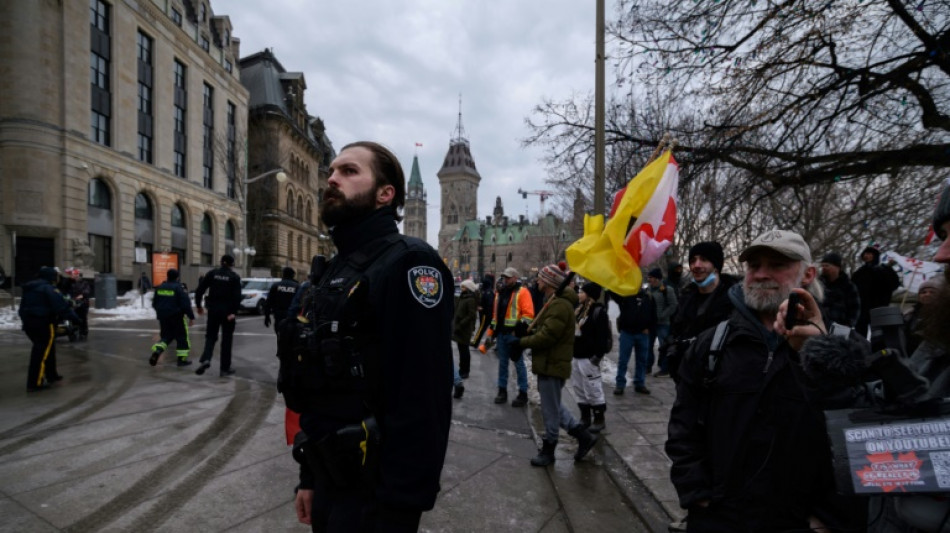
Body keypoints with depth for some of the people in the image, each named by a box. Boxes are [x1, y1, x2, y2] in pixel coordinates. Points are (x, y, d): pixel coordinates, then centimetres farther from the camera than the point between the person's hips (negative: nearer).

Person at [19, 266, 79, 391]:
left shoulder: (29, 288, 18)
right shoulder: (48, 288, -11)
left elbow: (23, 307, 22)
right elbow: (61, 305, -19)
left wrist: (26, 320, 26)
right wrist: (74, 317, -14)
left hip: (28, 323, 10)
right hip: (43, 323, -10)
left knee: (41, 349, 22)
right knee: (41, 352, -6)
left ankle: (51, 375, 31)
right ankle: (35, 383, -7)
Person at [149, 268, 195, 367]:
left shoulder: (160, 288, 6)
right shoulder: (179, 288, -13)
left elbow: (154, 304, 15)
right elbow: (186, 304, -16)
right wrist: (191, 317, -9)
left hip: (163, 317, 6)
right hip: (176, 317, -6)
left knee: (165, 336, 18)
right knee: (182, 337, 5)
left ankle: (157, 350, -8)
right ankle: (182, 359, 7)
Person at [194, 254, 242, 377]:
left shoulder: (212, 273, 3)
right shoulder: (234, 277, -4)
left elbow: (199, 290, 0)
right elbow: (237, 296, -15)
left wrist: (198, 305, 10)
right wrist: (234, 312, -17)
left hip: (213, 310, 2)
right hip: (228, 311, -2)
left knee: (211, 336, 15)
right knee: (226, 339, 6)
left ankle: (205, 359, -10)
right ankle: (225, 369, 10)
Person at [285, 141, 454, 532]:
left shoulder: (408, 263, -19)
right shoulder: (335, 271, 9)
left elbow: (422, 402, -25)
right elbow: (319, 388, 13)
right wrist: (309, 477, 15)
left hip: (373, 490, -8)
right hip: (329, 480, 8)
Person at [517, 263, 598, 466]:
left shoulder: (560, 305, -22)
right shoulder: (554, 301, 13)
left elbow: (547, 336, -26)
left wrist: (521, 342, -17)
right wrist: (527, 332, 1)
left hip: (552, 364, -11)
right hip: (550, 362, 11)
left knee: (550, 410, 5)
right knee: (553, 406, 20)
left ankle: (548, 450, 21)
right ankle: (584, 435, 26)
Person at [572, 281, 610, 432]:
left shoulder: (599, 312, -14)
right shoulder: (579, 309, 15)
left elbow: (602, 336, -19)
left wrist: (598, 355, -20)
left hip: (589, 357, -9)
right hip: (576, 356, 10)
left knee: (593, 389, -1)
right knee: (579, 389, 15)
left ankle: (599, 420, 12)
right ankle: (585, 418, 26)